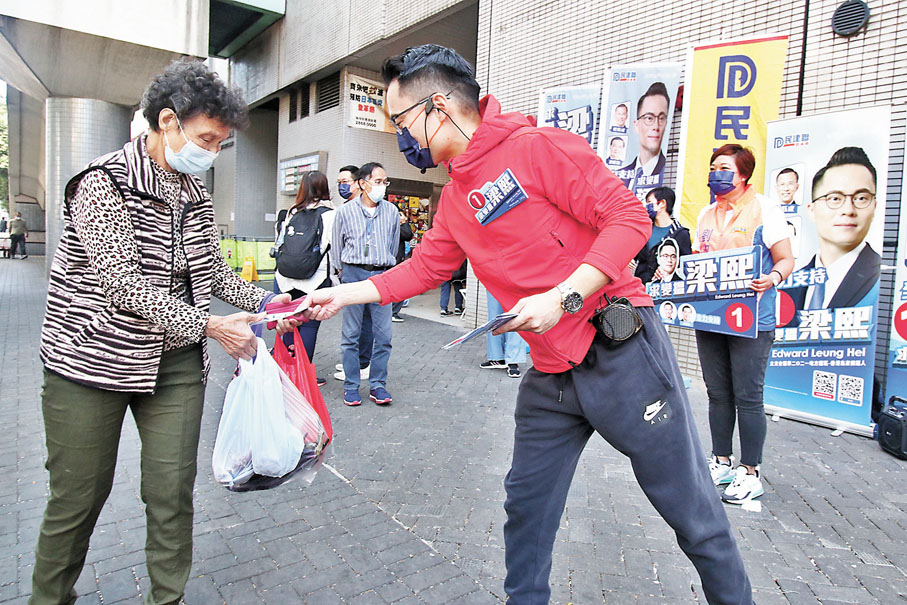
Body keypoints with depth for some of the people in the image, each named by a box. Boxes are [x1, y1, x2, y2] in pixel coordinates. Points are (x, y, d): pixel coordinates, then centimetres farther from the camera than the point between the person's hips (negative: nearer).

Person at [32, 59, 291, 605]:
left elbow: (212, 269, 13)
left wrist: (261, 300, -4)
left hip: (176, 363, 5)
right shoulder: (103, 182, -12)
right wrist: (207, 324, -28)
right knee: (78, 497, 8)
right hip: (94, 358, -4)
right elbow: (122, 282, -21)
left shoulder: (196, 195, 8)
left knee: (172, 493, 5)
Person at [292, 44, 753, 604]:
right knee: (526, 507, 16)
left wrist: (563, 297, -22)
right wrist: (342, 294, 17)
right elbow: (424, 268, 21)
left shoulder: (537, 147, -11)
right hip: (549, 376, 7)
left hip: (622, 351, -6)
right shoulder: (455, 199, 12)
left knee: (691, 508, 10)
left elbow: (629, 216, -14)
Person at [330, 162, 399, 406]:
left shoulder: (392, 211, 8)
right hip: (353, 274, -1)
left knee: (383, 334, 0)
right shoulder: (345, 211, 3)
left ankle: (378, 385, 12)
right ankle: (351, 386, 13)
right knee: (351, 334, 2)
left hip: (382, 276, 2)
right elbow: (337, 246, 12)